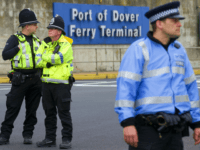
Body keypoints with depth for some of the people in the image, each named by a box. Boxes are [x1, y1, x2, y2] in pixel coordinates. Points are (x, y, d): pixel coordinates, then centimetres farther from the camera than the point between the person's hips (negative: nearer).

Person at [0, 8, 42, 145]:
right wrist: (18, 48, -19)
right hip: (20, 80, -5)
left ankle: (28, 135, 15)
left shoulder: (37, 40, 13)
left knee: (32, 109, 7)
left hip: (35, 79, 5)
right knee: (13, 108, -3)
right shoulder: (15, 39, -4)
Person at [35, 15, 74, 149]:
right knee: (49, 112, 11)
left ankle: (67, 139, 4)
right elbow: (38, 61, 1)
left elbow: (59, 57, -22)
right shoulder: (45, 43, 12)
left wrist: (45, 57, -8)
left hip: (61, 84, -6)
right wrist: (51, 61, -14)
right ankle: (50, 138, 20)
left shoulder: (66, 45, -6)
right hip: (47, 83, 6)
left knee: (64, 112, -2)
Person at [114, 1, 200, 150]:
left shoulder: (179, 49, 13)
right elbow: (125, 86, -15)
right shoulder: (139, 49, -7)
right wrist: (127, 123, -24)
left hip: (174, 131, 6)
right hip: (148, 129, -6)